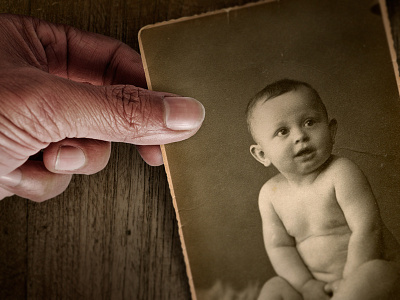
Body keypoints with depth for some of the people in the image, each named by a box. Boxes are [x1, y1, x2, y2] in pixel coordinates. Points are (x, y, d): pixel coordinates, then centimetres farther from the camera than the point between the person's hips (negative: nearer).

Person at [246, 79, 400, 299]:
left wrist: (349, 281, -17)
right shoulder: (270, 194, -3)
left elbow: (367, 229, -18)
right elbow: (279, 246, -3)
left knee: (382, 274, -33)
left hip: (359, 275, -3)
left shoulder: (341, 173, -16)